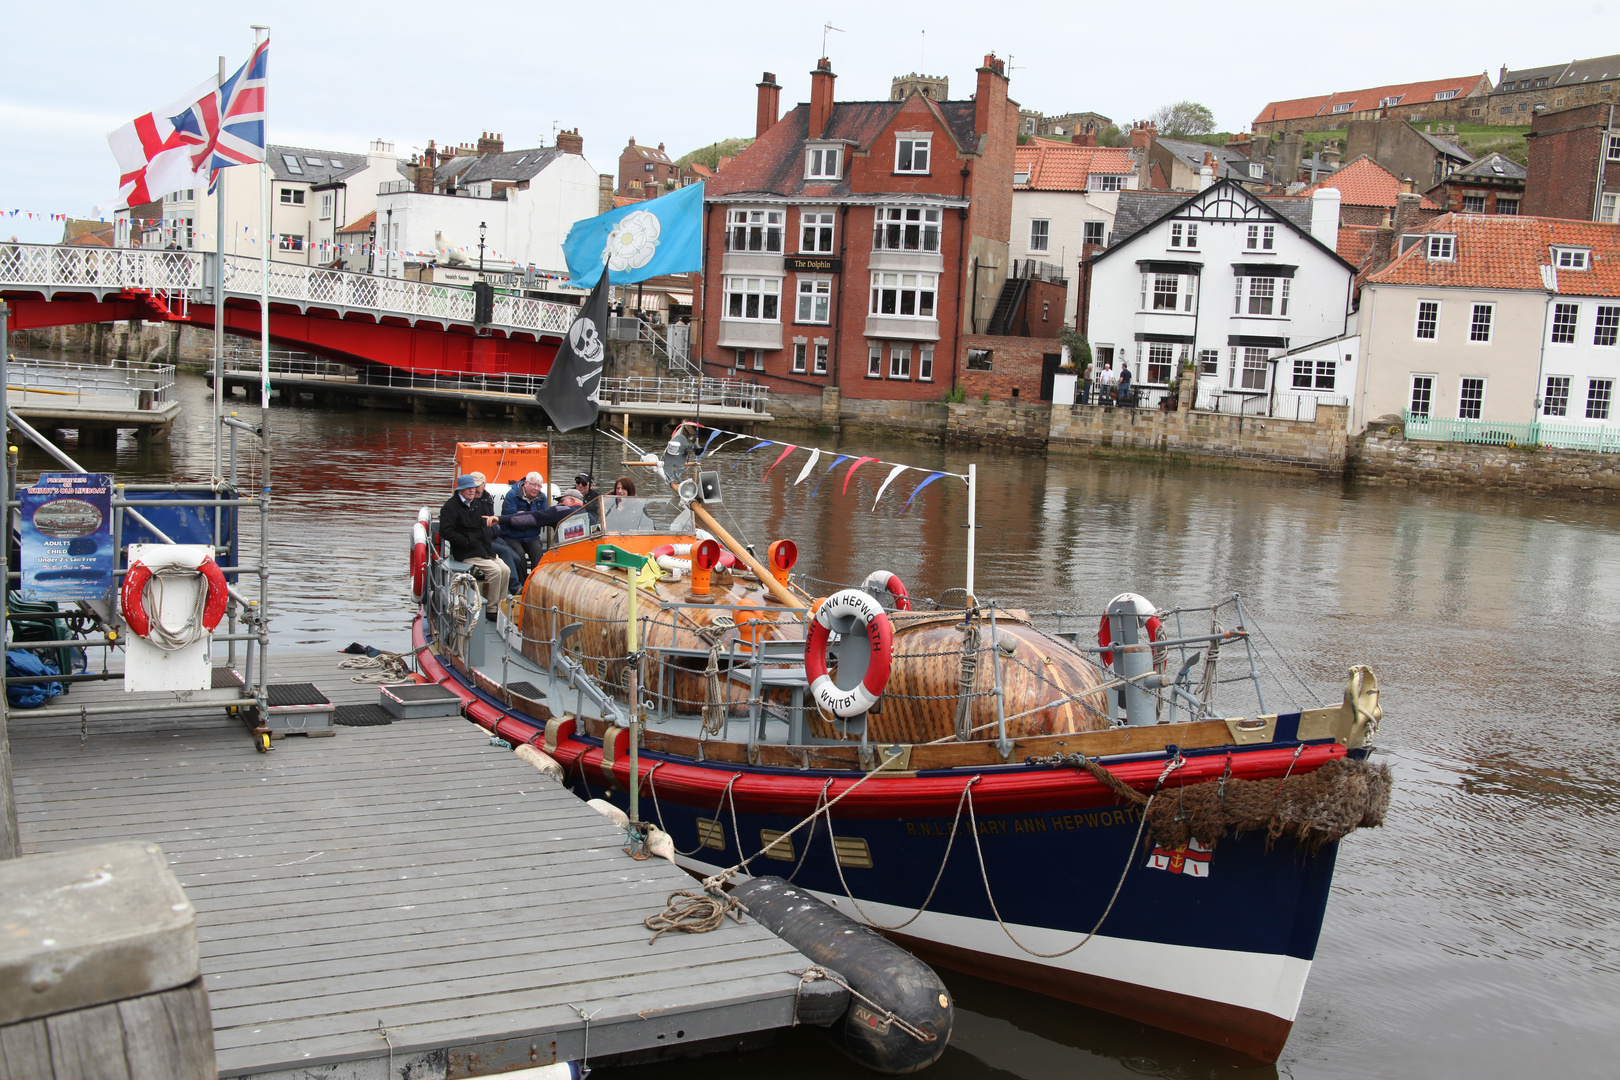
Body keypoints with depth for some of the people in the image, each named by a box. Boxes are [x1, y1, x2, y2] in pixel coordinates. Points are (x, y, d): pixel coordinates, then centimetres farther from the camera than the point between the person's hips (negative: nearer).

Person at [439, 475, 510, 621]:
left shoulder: (476, 503, 18)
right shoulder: (450, 507, -7)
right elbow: (445, 532, -17)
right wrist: (468, 542, -18)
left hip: (483, 549, 8)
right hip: (466, 553, -8)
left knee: (505, 570, -10)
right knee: (494, 570, -24)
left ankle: (499, 607, -1)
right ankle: (490, 610, -15)